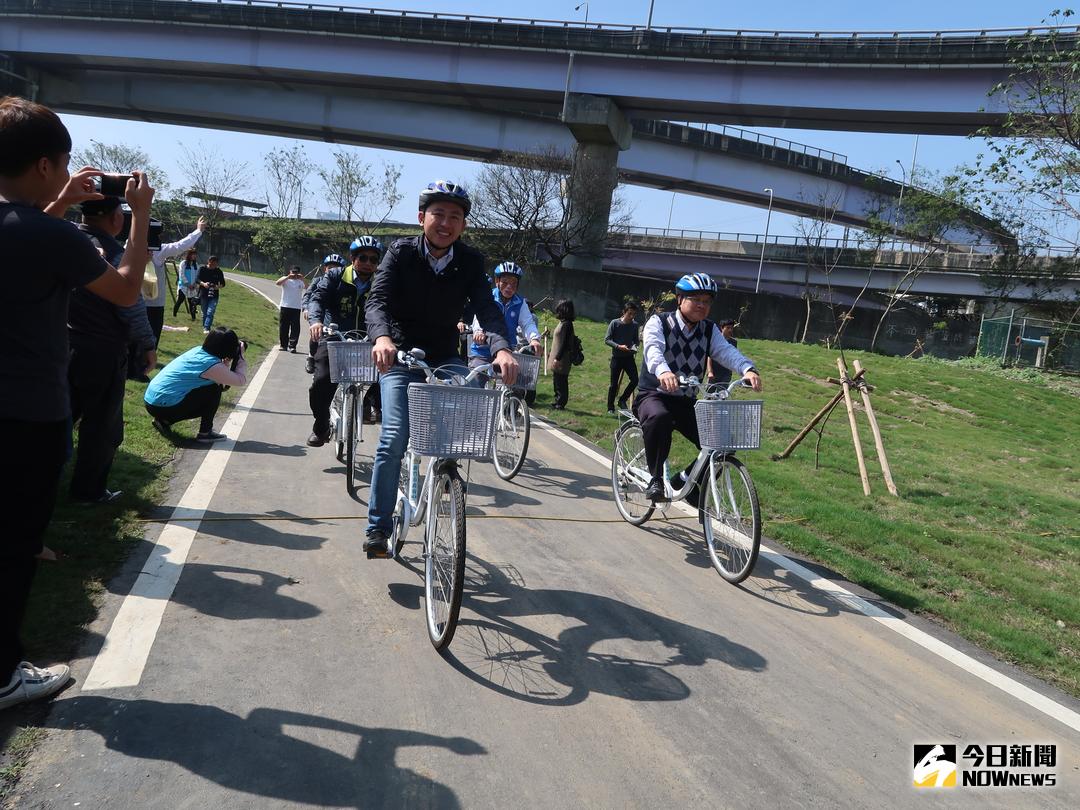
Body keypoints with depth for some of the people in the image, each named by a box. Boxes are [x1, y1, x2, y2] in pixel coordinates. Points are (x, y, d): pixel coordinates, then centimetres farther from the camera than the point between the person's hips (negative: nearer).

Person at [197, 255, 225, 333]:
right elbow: (197, 279, 0)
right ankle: (204, 328, 23)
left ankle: (206, 328, -19)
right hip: (203, 294, 1)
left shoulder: (218, 271, 3)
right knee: (204, 313, 9)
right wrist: (203, 283, -21)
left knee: (210, 313, -15)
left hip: (214, 296, -1)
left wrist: (218, 286, -14)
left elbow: (223, 283, 7)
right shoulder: (202, 269, 2)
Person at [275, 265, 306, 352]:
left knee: (295, 328, -7)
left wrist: (302, 279, -18)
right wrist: (288, 277, -20)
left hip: (296, 308, 0)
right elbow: (277, 283, -12)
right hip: (284, 307, 0)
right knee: (283, 328, 5)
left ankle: (292, 346, -7)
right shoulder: (286, 279, 7)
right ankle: (284, 345, 16)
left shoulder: (301, 281, 9)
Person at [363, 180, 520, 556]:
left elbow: (487, 308, -19)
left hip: (445, 359, 3)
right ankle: (377, 528, -4)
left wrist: (502, 348, -40)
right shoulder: (401, 253, -11)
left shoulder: (470, 261, -7)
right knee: (395, 437, -16)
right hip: (401, 357, -2)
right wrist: (382, 337, -47)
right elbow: (377, 299, -24)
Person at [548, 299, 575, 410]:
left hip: (562, 360, -10)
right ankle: (558, 402, 25)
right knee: (556, 381, 16)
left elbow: (564, 343, -21)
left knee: (561, 382, -2)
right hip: (557, 357, 10)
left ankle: (560, 404, 5)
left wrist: (557, 358, -21)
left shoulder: (566, 324, -17)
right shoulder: (563, 322, 12)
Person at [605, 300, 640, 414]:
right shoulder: (615, 323, -10)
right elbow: (607, 339, -9)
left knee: (634, 380, -8)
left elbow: (636, 339, 12)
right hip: (617, 357, -3)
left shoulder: (635, 325, 1)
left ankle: (622, 400, 14)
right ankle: (610, 408, 16)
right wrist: (618, 346, -21)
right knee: (614, 384, 3)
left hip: (629, 357, 3)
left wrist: (634, 346, -10)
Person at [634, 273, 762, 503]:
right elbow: (653, 348, -29)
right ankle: (655, 478, -22)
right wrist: (663, 371, -52)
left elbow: (726, 351, -14)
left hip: (686, 402, 5)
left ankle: (687, 479, 14)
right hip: (653, 395, -5)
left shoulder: (709, 331, 5)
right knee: (659, 417, -40)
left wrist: (747, 369, -37)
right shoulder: (658, 322, -8)